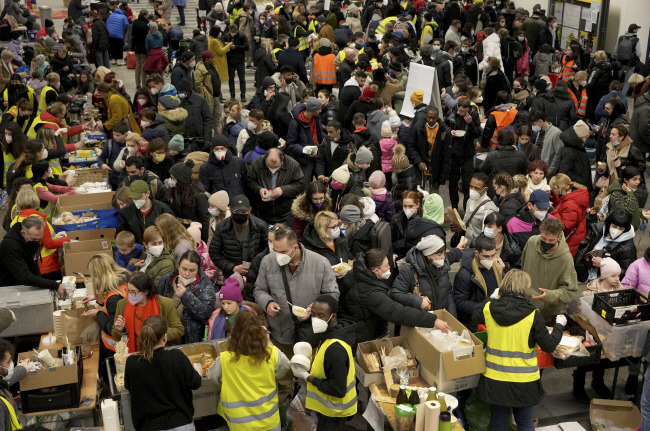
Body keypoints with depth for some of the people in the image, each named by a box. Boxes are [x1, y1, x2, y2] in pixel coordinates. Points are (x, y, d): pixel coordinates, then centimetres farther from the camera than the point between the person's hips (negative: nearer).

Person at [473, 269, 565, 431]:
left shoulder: (489, 309, -6)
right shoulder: (533, 315, -15)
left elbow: (476, 316, 17)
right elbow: (549, 346, -10)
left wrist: (492, 299, 30)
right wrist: (559, 326, 6)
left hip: (494, 379, 2)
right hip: (523, 381, -2)